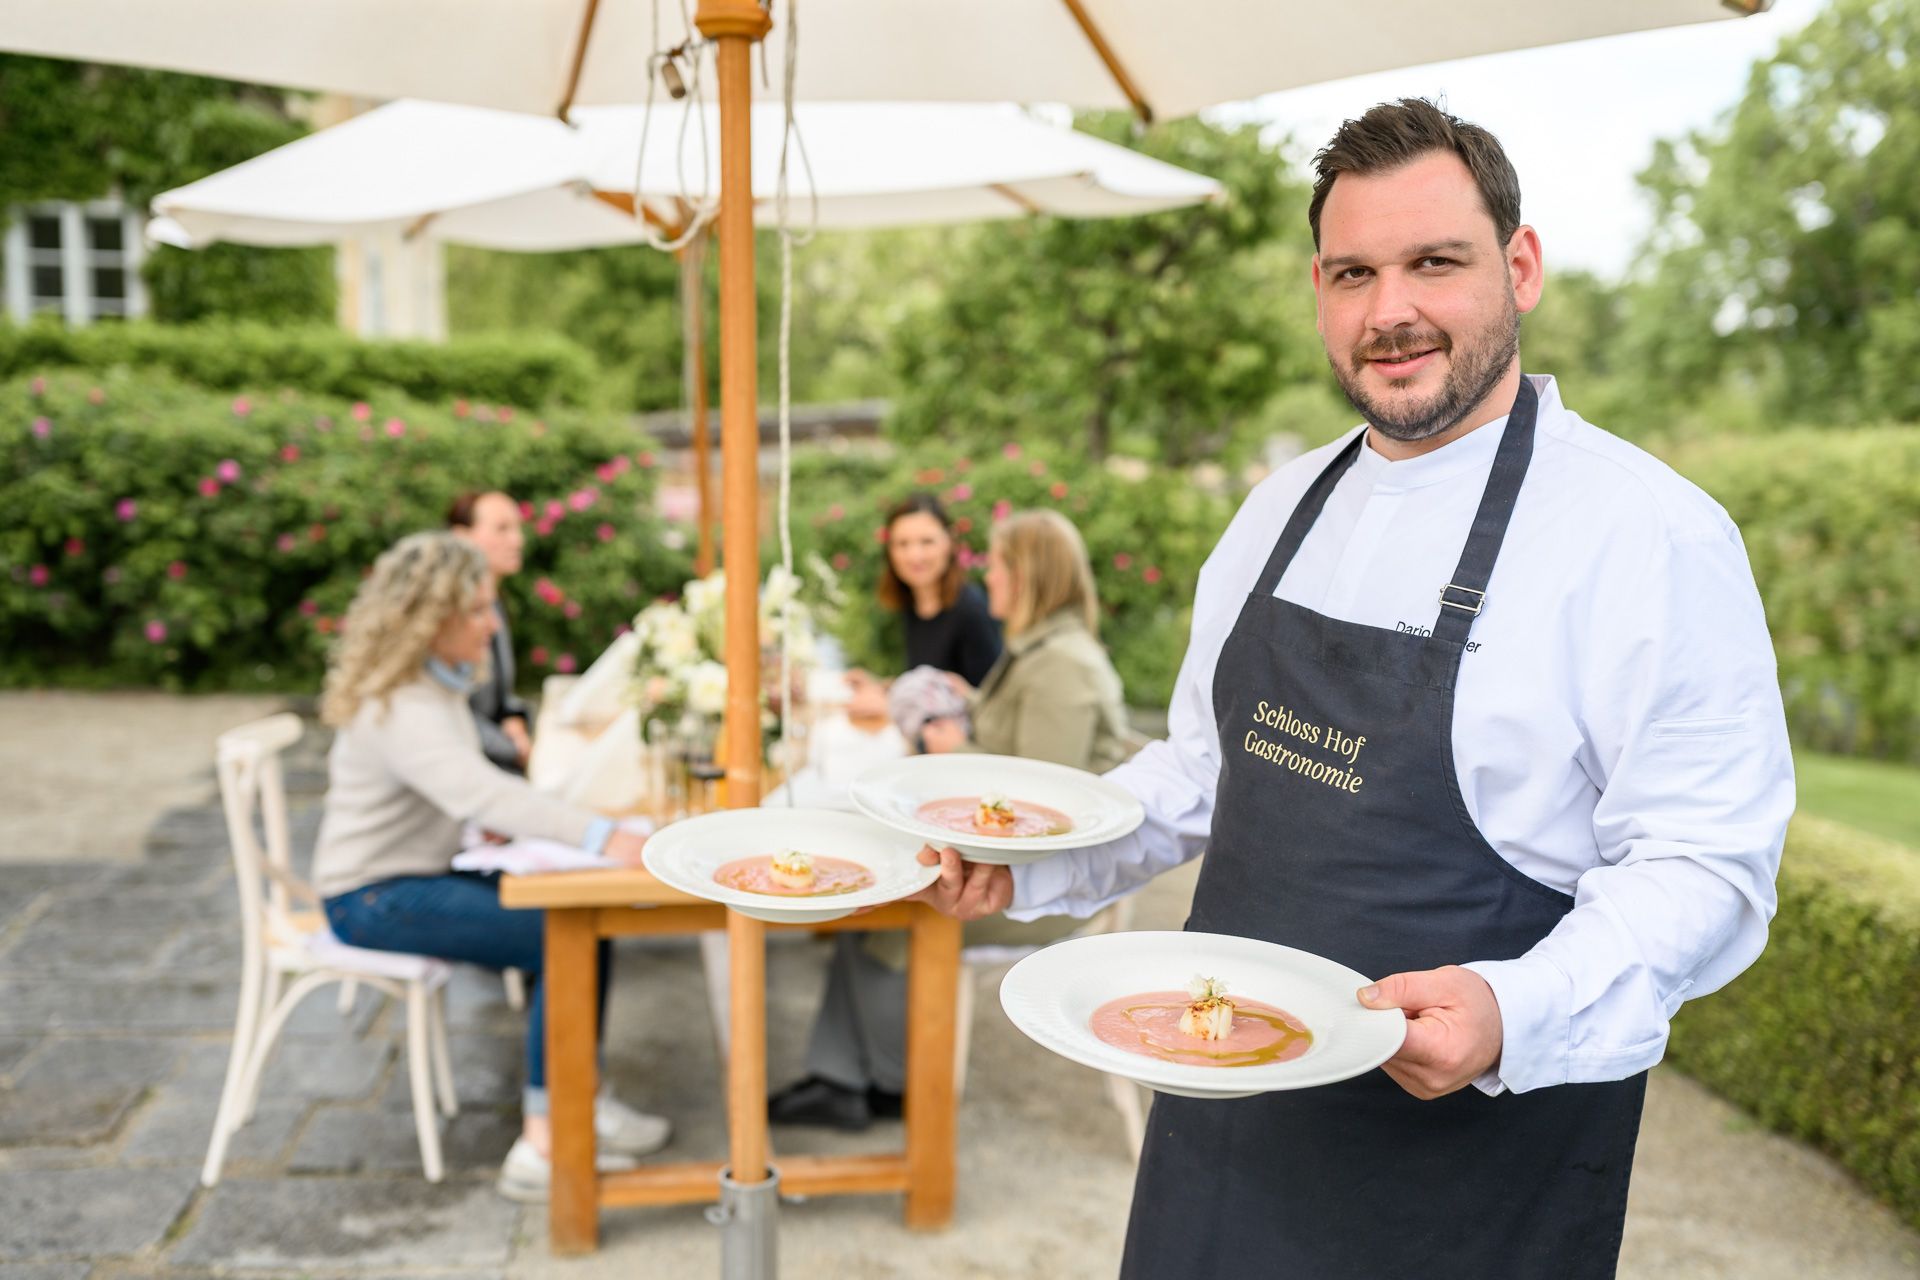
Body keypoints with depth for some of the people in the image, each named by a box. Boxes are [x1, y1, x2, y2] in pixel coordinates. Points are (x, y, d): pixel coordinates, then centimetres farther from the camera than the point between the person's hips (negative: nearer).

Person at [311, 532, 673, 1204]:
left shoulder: (439, 681, 6)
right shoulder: (394, 710, -26)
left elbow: (473, 790, 14)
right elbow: (477, 791, -41)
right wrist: (601, 837, -49)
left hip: (423, 872, 9)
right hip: (377, 900, -9)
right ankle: (543, 1144, -13)